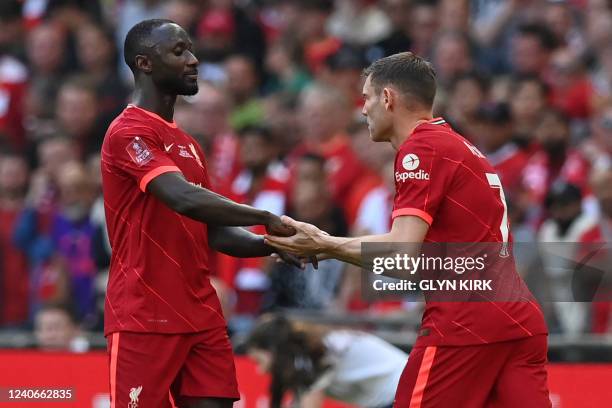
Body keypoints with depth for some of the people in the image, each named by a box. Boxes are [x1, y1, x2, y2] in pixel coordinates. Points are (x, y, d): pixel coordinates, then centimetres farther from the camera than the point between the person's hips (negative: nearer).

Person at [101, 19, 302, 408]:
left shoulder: (188, 144, 19)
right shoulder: (130, 132, -11)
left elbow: (214, 233, 20)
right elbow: (185, 199, -25)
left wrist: (272, 245, 2)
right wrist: (266, 217, -21)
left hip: (201, 316, 8)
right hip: (145, 318, -8)